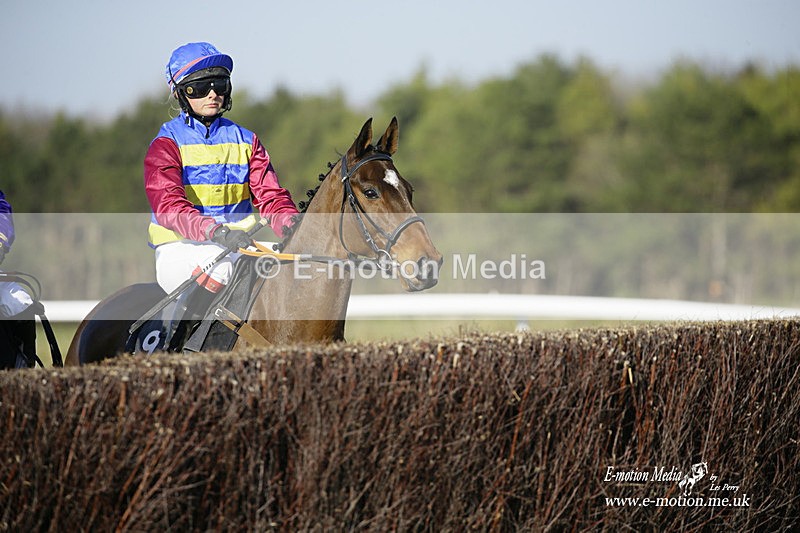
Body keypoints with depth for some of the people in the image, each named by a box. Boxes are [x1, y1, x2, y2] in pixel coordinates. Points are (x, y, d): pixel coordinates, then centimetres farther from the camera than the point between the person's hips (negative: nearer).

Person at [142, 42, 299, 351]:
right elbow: (167, 205, -18)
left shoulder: (245, 141, 16)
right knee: (217, 269, -36)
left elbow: (269, 196, 7)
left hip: (238, 247, 5)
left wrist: (294, 226, -17)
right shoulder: (167, 143, -2)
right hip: (181, 249, -5)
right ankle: (169, 348, -25)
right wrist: (216, 230, -35)